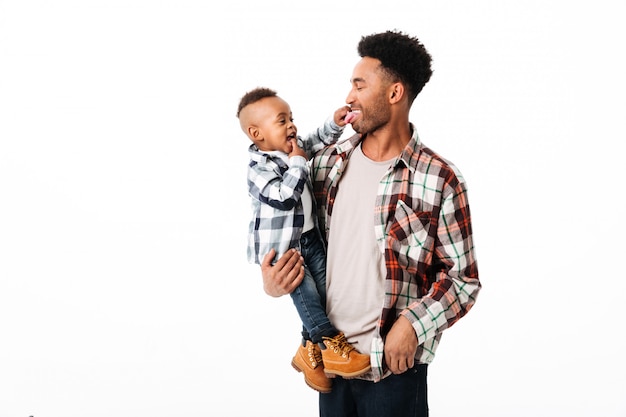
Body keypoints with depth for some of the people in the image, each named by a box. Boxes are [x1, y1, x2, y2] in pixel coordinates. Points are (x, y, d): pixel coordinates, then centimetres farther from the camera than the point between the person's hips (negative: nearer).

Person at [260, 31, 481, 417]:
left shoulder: (439, 179, -11)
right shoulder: (328, 161, 3)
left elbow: (463, 280, -8)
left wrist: (413, 324, -21)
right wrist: (275, 279, -2)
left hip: (394, 364, -4)